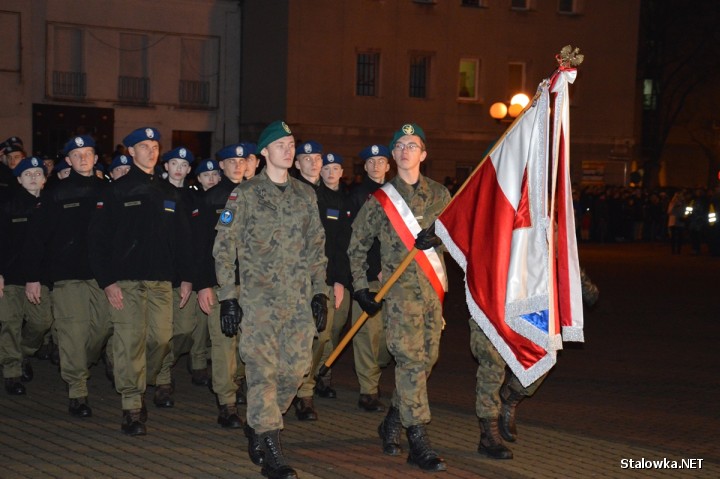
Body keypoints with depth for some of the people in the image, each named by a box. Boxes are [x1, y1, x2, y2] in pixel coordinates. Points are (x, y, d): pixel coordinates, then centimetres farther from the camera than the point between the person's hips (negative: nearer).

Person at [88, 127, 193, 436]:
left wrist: (186, 277, 8)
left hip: (161, 281, 4)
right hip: (126, 281, -4)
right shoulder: (116, 192, 2)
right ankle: (132, 408, -1)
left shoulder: (170, 194, 15)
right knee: (130, 341, -8)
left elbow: (182, 239, 17)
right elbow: (98, 239, -2)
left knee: (161, 339, -1)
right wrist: (107, 281, -10)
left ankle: (139, 388, 23)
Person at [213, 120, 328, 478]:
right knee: (263, 371, -8)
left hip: (299, 299, 5)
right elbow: (224, 247, -1)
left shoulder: (305, 195, 13)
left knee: (295, 369, 4)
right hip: (259, 298, -4)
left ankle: (258, 426, 28)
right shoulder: (245, 194, 0)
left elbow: (317, 247, 17)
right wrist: (228, 295, -7)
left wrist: (320, 292, 10)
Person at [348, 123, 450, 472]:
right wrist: (360, 288, 4)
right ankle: (419, 444, -10)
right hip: (401, 288, -4)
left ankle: (393, 422, 28)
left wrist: (440, 236, -12)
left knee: (426, 359, 8)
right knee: (410, 360, -11)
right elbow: (358, 245, 10)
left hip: (433, 287, 4)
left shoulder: (439, 194, 11)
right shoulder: (380, 199, 3)